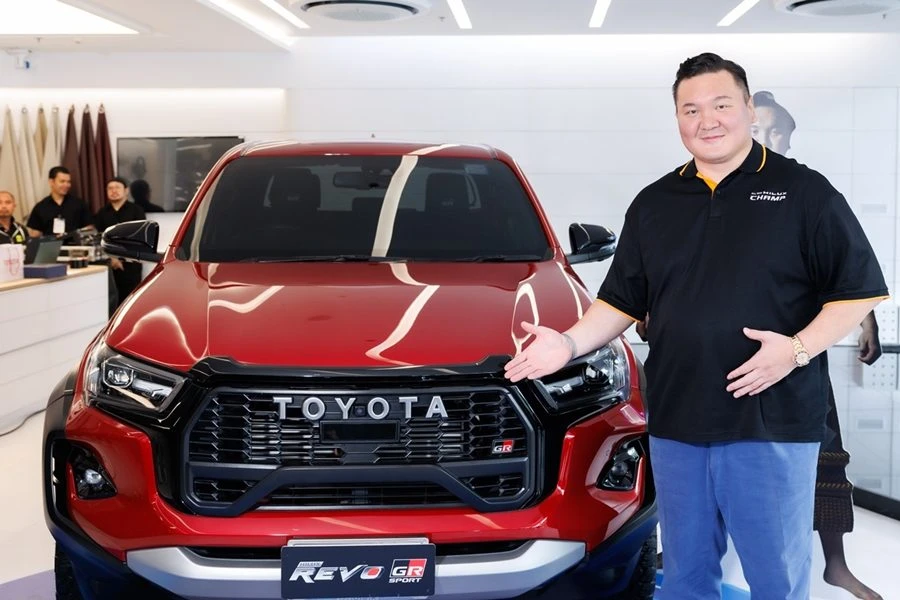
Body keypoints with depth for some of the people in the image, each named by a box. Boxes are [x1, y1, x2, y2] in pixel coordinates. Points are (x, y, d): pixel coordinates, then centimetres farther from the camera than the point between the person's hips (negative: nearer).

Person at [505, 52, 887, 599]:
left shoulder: (804, 192, -1)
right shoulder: (653, 204, 12)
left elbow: (858, 292, -3)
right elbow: (621, 302, 14)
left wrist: (799, 348, -18)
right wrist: (570, 344, -2)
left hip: (772, 423, -4)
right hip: (676, 425, 4)